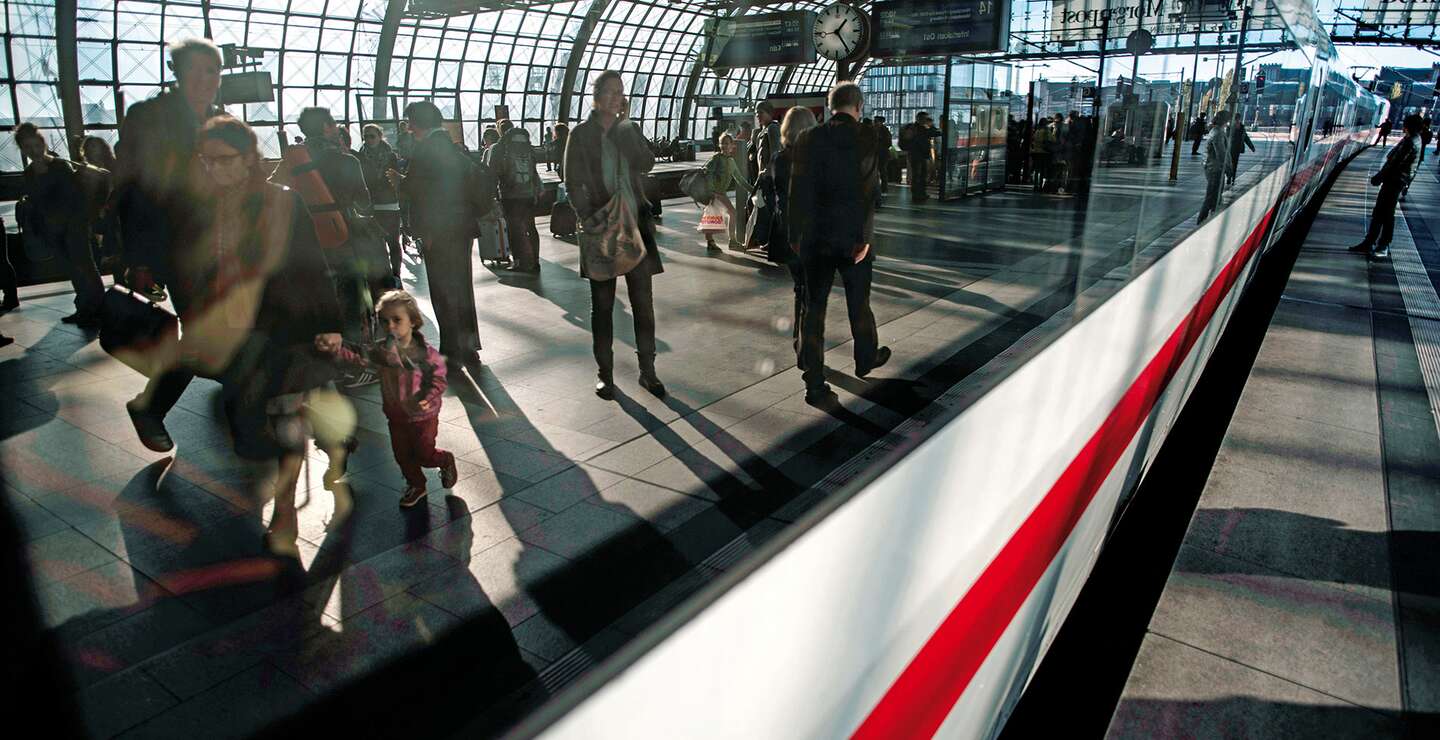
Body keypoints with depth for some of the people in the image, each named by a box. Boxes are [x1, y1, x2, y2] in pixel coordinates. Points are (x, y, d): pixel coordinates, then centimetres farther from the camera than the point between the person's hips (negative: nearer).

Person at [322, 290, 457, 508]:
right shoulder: (381, 349, -8)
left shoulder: (426, 352, -19)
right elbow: (358, 356, -20)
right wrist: (334, 349, -36)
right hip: (395, 415, 5)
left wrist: (428, 397, -29)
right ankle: (416, 485, 38)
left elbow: (439, 378, -13)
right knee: (401, 454, 16)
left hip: (423, 415, -5)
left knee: (423, 454, 6)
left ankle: (446, 461, 38)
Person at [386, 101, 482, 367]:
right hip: (463, 227, 8)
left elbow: (414, 187, -15)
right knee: (461, 287, 16)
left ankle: (452, 349, 6)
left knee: (443, 291, 1)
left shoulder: (426, 148, -13)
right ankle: (468, 347, 25)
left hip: (439, 232, -8)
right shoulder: (453, 146, 11)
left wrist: (398, 180, 7)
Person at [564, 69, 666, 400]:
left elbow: (646, 164, -8)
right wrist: (588, 218, -14)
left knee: (643, 301, 4)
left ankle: (647, 370, 14)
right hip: (601, 225, -2)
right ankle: (605, 372, 16)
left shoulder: (630, 129, 8)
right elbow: (573, 183, -2)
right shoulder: (582, 134, 0)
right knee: (602, 305, 5)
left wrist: (625, 124, -9)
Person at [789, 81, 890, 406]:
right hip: (853, 238, -2)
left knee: (813, 308, 4)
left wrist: (795, 234, 6)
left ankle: (815, 385, 3)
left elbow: (798, 190, 0)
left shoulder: (809, 138, -1)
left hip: (815, 238, 2)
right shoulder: (867, 138, -7)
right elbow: (868, 191, -14)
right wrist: (864, 238, -11)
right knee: (859, 303, 18)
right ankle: (866, 359, 39)